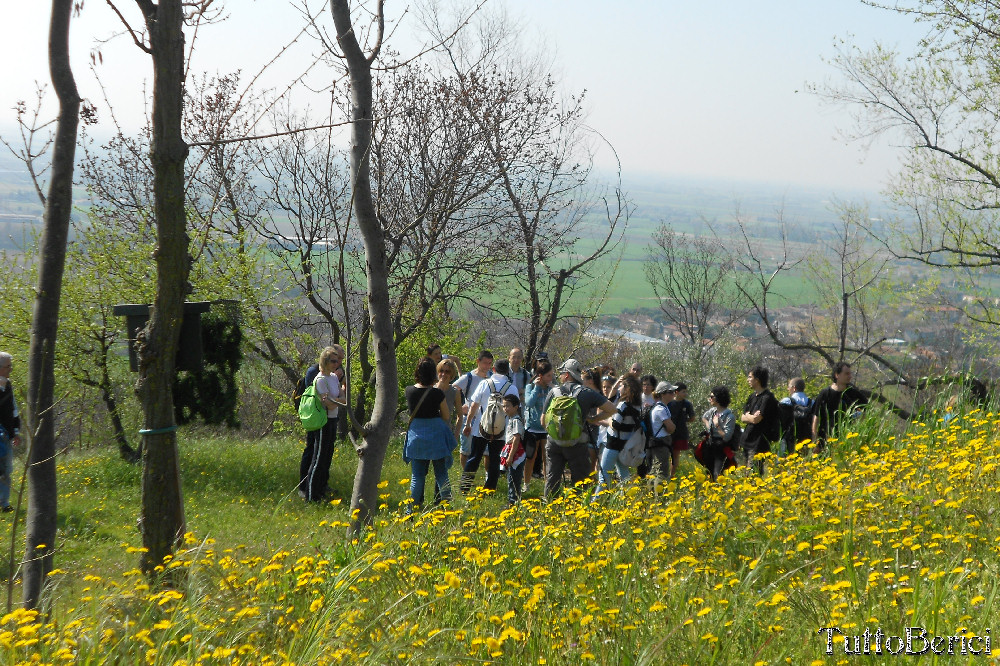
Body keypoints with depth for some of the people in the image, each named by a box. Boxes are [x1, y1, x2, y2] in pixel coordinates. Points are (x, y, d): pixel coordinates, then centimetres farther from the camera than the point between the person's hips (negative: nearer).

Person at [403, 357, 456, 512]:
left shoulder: (409, 391, -5)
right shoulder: (437, 393, -14)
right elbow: (446, 416, -2)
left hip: (416, 435, 3)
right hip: (435, 434, -3)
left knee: (417, 475, 9)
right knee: (441, 474, 7)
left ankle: (412, 511, 7)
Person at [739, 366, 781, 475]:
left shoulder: (767, 398, -13)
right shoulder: (752, 397, 16)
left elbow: (756, 419, -20)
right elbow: (742, 418, 13)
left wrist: (747, 416, 0)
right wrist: (752, 417, -6)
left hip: (759, 444, -9)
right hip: (748, 441, 9)